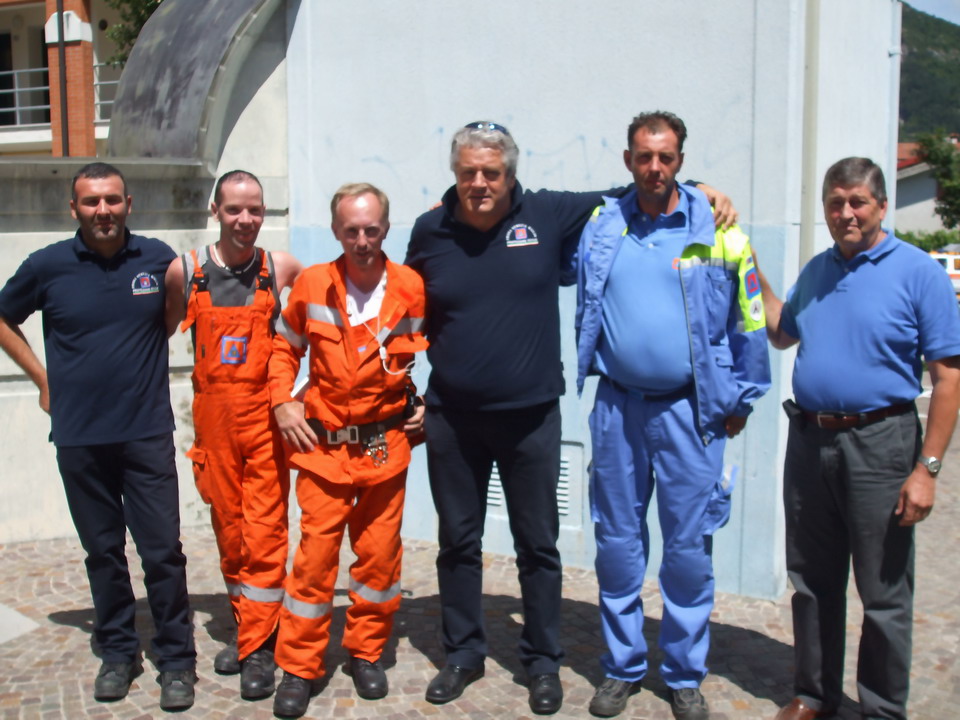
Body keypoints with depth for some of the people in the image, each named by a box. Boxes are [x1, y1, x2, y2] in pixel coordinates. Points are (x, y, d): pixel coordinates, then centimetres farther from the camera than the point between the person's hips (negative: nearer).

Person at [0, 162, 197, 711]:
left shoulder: (158, 258, -1)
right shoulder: (48, 266, -1)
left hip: (148, 433, -1)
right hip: (79, 437, 1)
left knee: (163, 551, -1)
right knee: (103, 551, 12)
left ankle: (177, 660, 12)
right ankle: (118, 653, 27)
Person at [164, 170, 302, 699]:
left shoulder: (282, 268, 0)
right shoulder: (184, 271, 3)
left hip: (266, 415, -2)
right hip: (212, 417, 2)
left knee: (264, 530, -5)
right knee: (228, 529, 10)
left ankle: (257, 648, 4)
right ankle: (246, 628, 26)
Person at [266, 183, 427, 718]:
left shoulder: (411, 287, -4)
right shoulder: (312, 285, -2)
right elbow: (285, 347, 13)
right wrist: (283, 401, 2)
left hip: (386, 443, 1)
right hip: (324, 443, 0)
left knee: (380, 551, 8)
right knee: (316, 553, 1)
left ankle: (367, 653, 28)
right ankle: (299, 668, 15)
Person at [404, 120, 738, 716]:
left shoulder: (548, 215, -4)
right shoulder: (430, 231, 1)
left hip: (531, 419, -1)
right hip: (452, 420, 2)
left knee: (539, 545, 9)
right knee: (458, 542, 13)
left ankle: (544, 662, 27)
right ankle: (464, 653, 32)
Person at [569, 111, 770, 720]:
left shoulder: (717, 231, -2)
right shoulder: (599, 226, 4)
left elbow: (749, 320, 5)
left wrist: (741, 398, 6)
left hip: (690, 411, -2)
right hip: (618, 407, 2)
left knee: (689, 545, 5)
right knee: (618, 541, 10)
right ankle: (623, 667, 26)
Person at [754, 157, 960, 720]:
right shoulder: (816, 271, 11)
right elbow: (782, 334, 26)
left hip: (878, 444, -5)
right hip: (809, 440, 6)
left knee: (884, 593, 5)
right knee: (813, 582, 16)